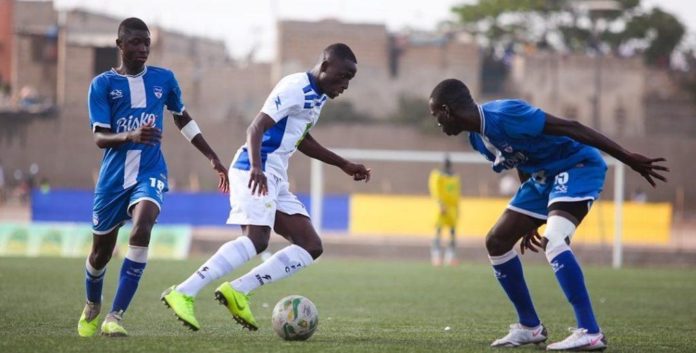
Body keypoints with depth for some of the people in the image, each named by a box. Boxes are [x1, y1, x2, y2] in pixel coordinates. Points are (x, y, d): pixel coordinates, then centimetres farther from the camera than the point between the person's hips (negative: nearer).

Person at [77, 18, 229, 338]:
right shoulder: (103, 84, -3)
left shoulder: (164, 79, 5)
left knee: (141, 229, -28)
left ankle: (115, 317, -26)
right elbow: (100, 137, -11)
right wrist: (131, 136, -31)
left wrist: (213, 158, 20)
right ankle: (92, 307, 44)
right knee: (101, 250, 11)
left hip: (150, 172, 0)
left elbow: (183, 119, 21)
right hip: (113, 176, 0)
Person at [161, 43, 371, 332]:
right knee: (256, 239, -28)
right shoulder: (295, 88, -12)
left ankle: (238, 291, -5)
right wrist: (256, 167, -38)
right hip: (256, 173, -10)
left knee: (311, 247, 3)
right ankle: (183, 294, -31)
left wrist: (344, 164, 33)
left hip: (275, 179, 10)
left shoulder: (318, 96, 18)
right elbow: (256, 128, -21)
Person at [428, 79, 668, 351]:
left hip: (578, 166, -10)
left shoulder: (503, 116, -27)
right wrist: (529, 220, 26)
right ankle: (530, 327, 18)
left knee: (553, 241, -30)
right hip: (543, 176, 10)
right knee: (496, 241, 7)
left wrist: (628, 158, -28)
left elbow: (570, 128, -27)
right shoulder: (477, 138, 3)